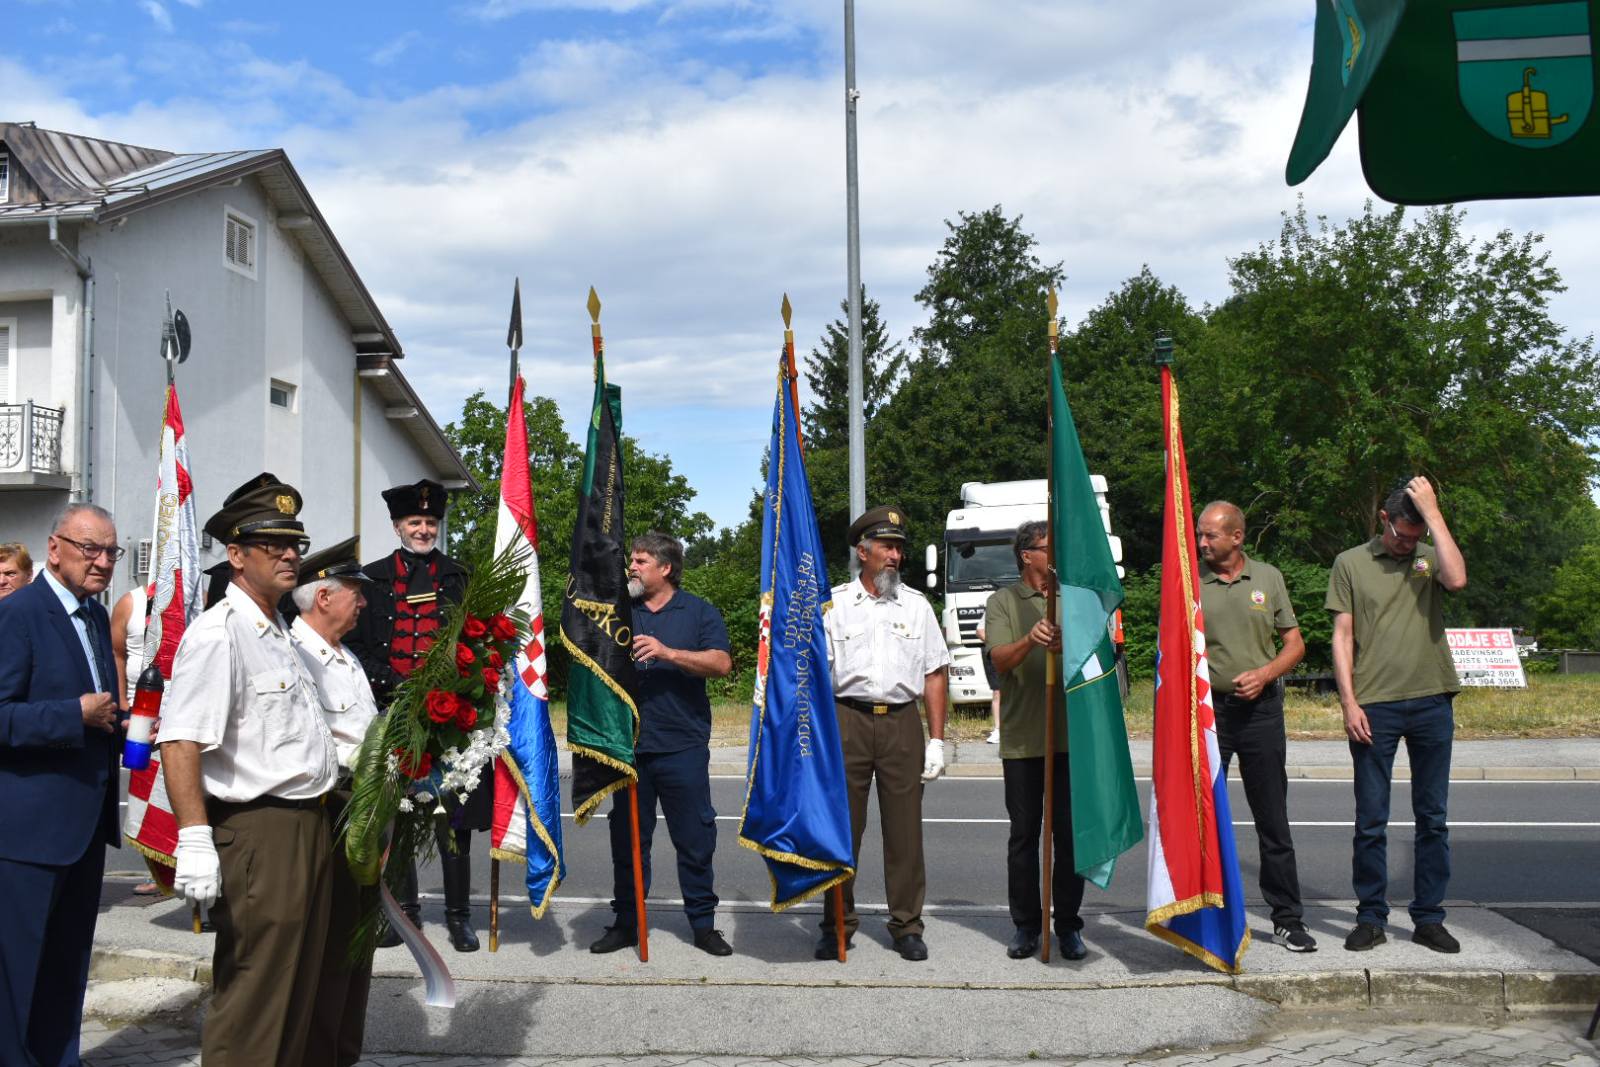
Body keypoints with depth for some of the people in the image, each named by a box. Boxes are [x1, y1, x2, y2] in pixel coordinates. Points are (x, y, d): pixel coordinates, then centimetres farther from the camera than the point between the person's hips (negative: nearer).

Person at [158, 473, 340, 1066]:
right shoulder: (217, 634, -15)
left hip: (308, 827, 10)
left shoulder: (279, 632, 16)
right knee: (253, 1001, -4)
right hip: (258, 833, -10)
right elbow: (180, 742, -24)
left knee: (299, 991, 18)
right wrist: (194, 839, -31)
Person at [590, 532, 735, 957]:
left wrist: (667, 652, -18)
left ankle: (703, 925, 12)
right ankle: (626, 923, 19)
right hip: (628, 744, 3)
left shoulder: (699, 612, 5)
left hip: (683, 747, -2)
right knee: (627, 839, 8)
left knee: (695, 840, 2)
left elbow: (721, 664, -9)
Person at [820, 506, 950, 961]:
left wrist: (937, 740, 4)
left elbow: (935, 676, 11)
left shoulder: (916, 605, 11)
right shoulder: (834, 603, 6)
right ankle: (837, 925, 14)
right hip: (848, 721, -1)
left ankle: (906, 927, 15)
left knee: (905, 829, 3)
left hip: (902, 722, 1)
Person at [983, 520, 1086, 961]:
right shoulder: (1002, 602, 5)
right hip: (1022, 738, -1)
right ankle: (1026, 925, 15)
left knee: (1070, 833, 3)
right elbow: (1001, 660, -8)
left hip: (1070, 735, 1)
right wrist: (1030, 640, -29)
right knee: (1024, 834, 5)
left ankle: (1068, 925, 14)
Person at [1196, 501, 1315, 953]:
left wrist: (1264, 674, -7)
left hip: (1260, 709, 1)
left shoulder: (1268, 578, 7)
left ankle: (1287, 918, 13)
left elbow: (1294, 644, 10)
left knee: (1273, 819, 5)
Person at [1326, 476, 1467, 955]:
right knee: (1371, 821, 2)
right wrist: (1349, 703, -5)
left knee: (1433, 818, 8)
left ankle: (1428, 918, 18)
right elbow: (1342, 636, 3)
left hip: (1431, 702, 2)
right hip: (1374, 705, -1)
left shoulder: (1430, 558, 8)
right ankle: (1371, 918, 12)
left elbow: (1457, 579, -16)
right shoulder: (1351, 563, 5)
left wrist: (1433, 511, -11)